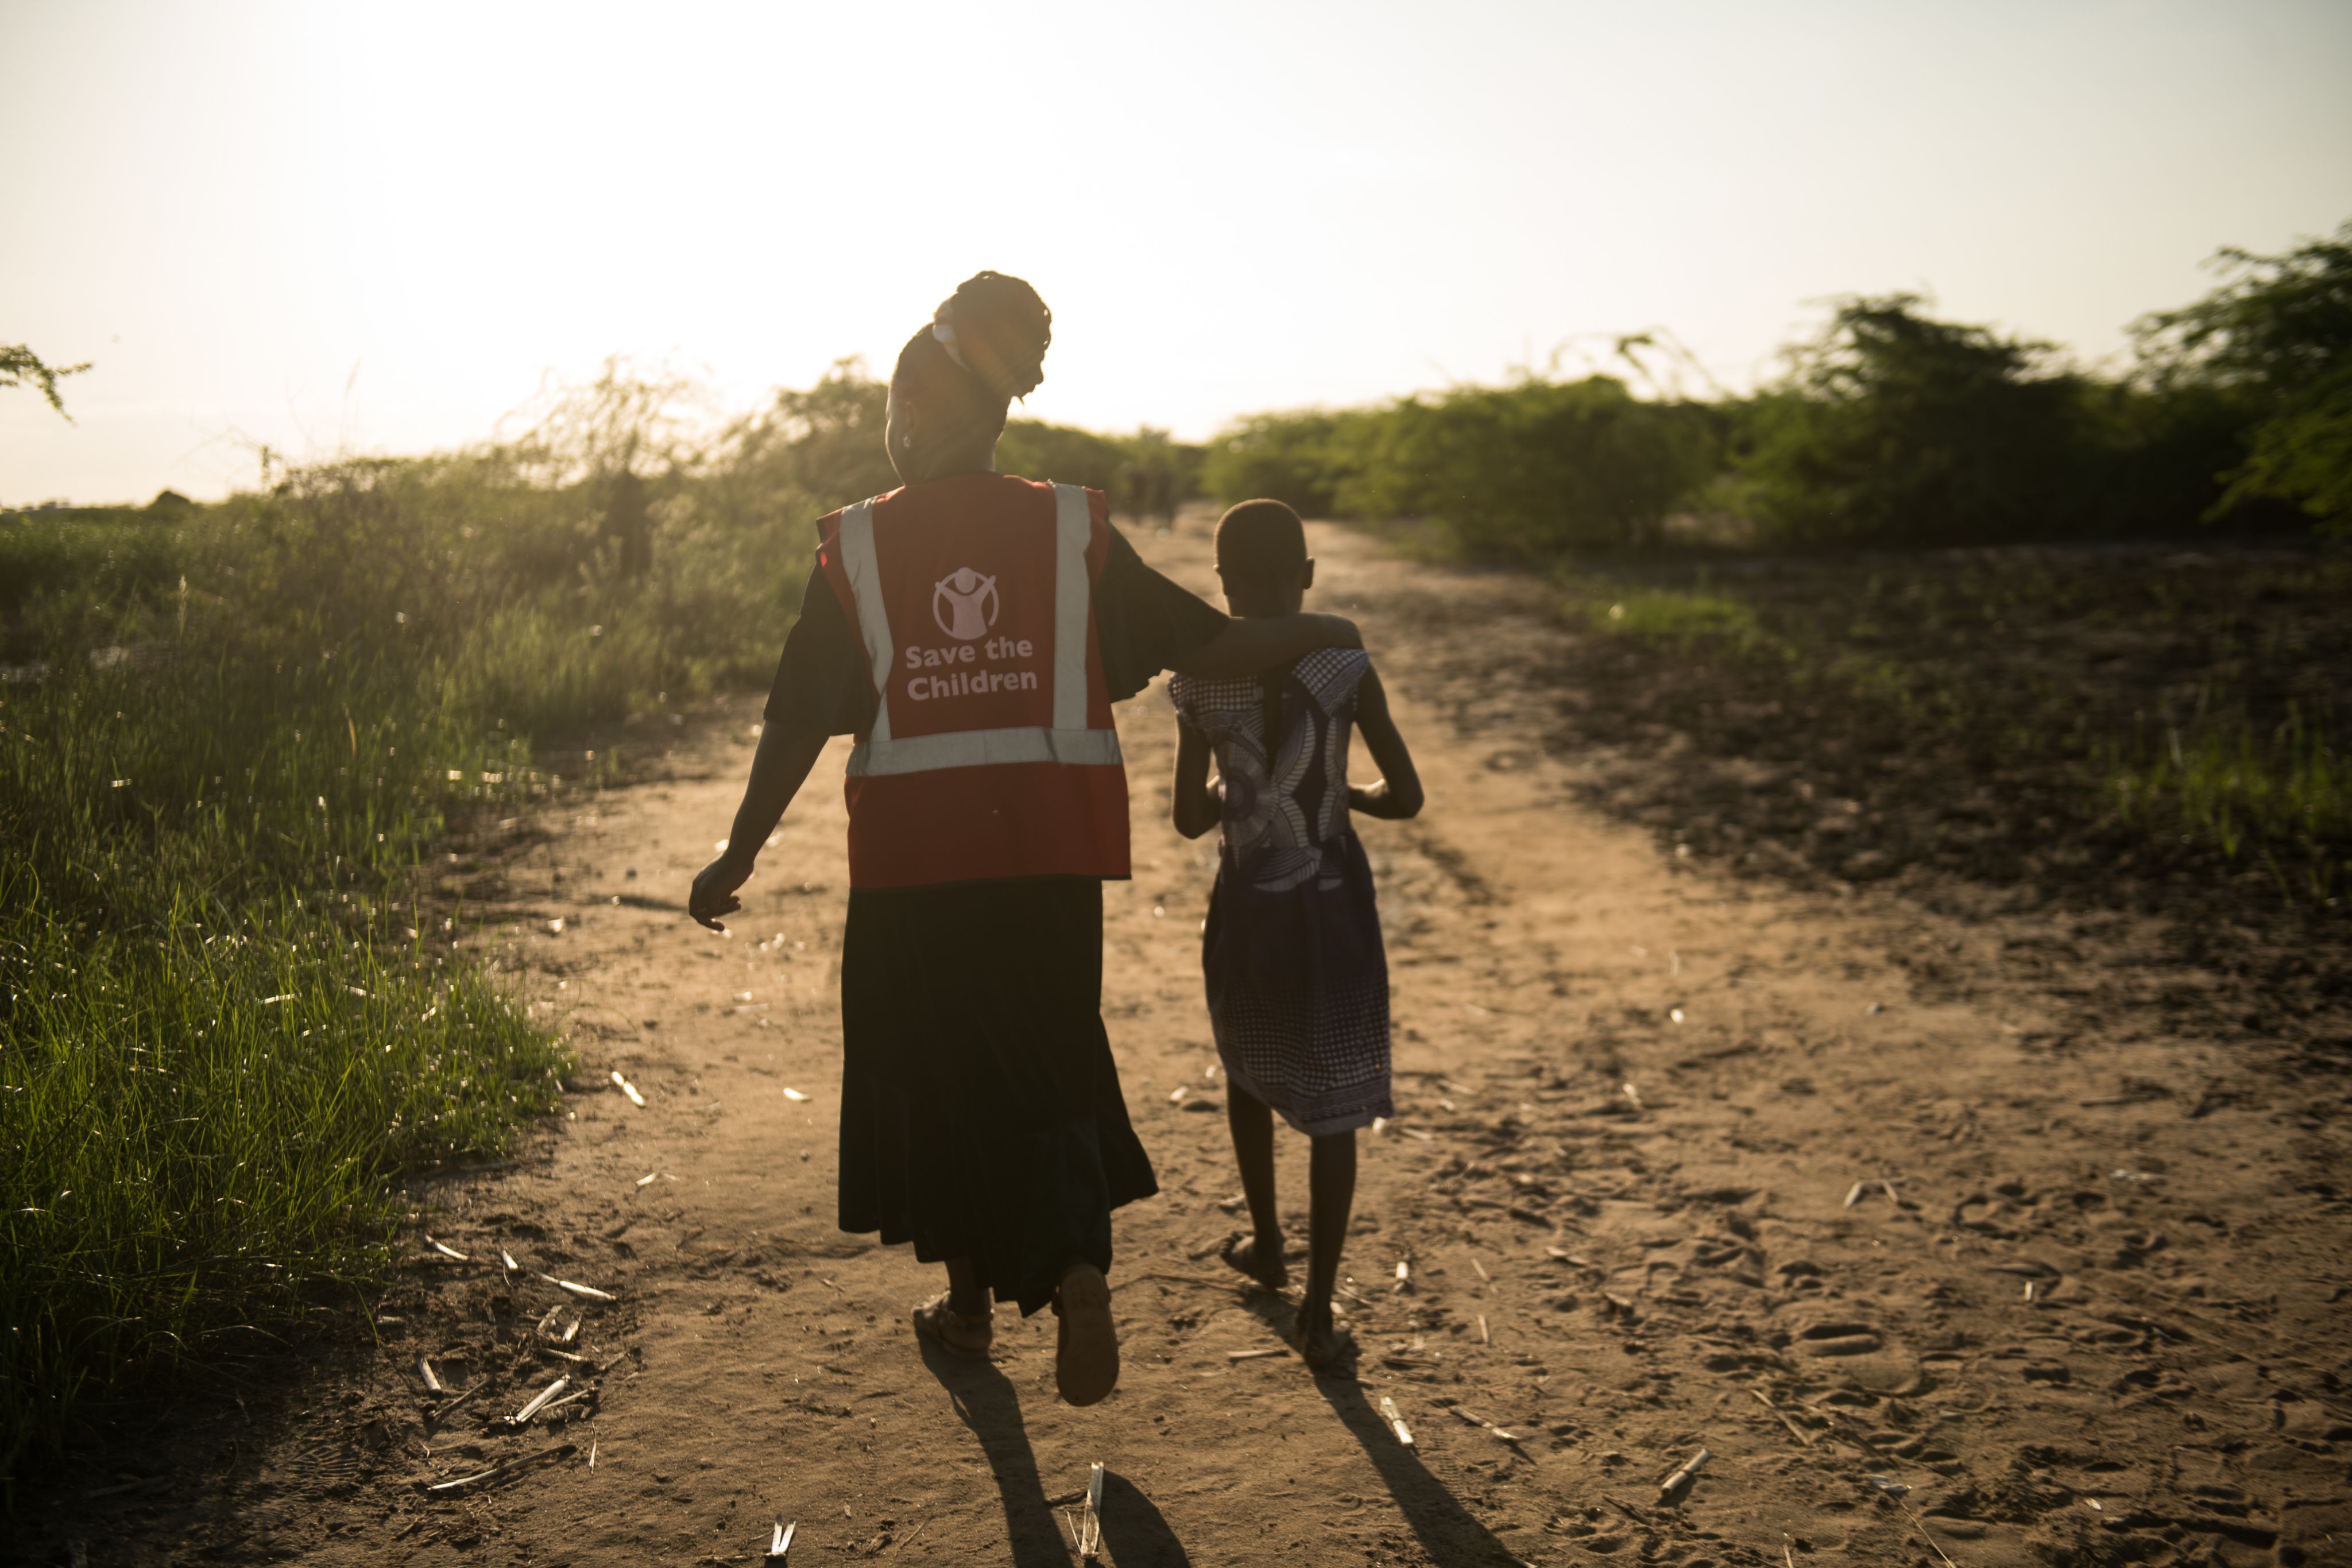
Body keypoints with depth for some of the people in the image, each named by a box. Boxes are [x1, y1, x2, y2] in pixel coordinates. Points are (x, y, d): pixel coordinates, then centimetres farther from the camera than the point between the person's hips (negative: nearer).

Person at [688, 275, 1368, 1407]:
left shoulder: (855, 549, -3)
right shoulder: (1074, 531, -1)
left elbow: (799, 723, -4)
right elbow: (1205, 646, 1)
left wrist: (738, 858, 4)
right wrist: (1313, 634, 19)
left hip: (909, 858, -1)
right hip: (1047, 850, 1)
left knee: (932, 1060, 16)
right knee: (1045, 1060, 13)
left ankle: (968, 1292, 29)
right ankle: (1076, 1271, -8)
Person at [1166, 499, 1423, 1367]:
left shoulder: (1202, 682, -7)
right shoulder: (1345, 666, -10)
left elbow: (1189, 816, -1)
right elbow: (1406, 796, -8)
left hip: (1245, 907, 2)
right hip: (1333, 905, -1)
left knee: (1249, 1070, 26)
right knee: (1334, 1104, 6)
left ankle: (1266, 1242, 41)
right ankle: (1319, 1309, 6)